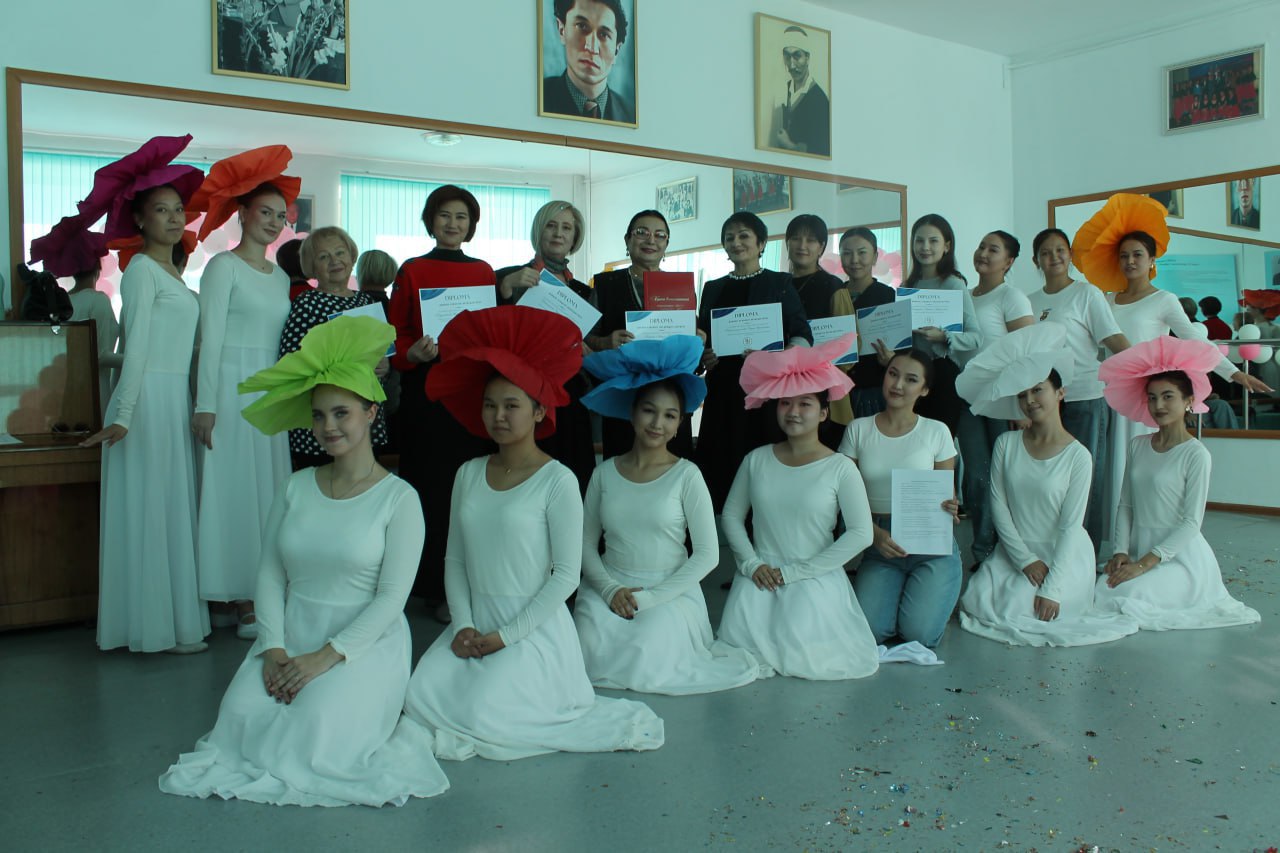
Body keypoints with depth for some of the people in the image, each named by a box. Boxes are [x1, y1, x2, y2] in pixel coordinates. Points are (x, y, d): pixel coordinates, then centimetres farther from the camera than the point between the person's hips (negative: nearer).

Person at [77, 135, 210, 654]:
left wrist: (198, 407, 10)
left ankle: (175, 616, 18)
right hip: (149, 401, -8)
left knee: (174, 508, 10)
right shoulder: (142, 269, -7)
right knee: (150, 509, -3)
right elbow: (136, 348, -14)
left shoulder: (171, 273, 17)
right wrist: (122, 416, -18)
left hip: (176, 402, 8)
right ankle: (157, 628, 5)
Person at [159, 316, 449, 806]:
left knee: (318, 731, -26)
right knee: (243, 717, -20)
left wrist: (327, 656, -18)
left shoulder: (398, 498, -6)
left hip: (365, 642, -4)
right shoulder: (297, 488, 9)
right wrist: (273, 647, -9)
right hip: (292, 635, 4)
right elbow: (270, 572, 6)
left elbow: (392, 596, -11)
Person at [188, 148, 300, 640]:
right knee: (234, 489, -3)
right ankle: (242, 601, 2)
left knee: (269, 490, 6)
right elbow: (211, 337, -9)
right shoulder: (224, 266, -3)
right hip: (231, 387, -6)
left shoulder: (280, 277, 16)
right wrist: (206, 404, -14)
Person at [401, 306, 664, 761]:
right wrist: (463, 625, -6)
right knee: (420, 701, -14)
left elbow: (567, 575, -11)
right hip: (475, 623, 5)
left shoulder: (557, 480, -11)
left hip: (533, 628, -5)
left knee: (482, 717, -21)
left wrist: (506, 636, -12)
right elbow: (455, 559, 8)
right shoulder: (469, 474, 6)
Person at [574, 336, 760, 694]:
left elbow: (708, 553, -7)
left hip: (669, 592, -2)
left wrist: (651, 597, -13)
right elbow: (586, 543, 6)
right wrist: (610, 589, -12)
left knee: (644, 660, -27)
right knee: (591, 653, -26)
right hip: (611, 588, 2)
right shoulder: (605, 473, 4)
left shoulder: (686, 475, -4)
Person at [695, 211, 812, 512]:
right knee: (720, 466, -4)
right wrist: (702, 357, -4)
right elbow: (701, 338, 18)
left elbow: (802, 334, -1)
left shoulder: (780, 283, 7)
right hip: (723, 391, 3)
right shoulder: (713, 288, 19)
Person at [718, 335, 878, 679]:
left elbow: (861, 533, -11)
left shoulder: (840, 468, -6)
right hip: (760, 578, 2)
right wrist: (751, 563, -8)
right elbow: (731, 515, 10)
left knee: (802, 655, -21)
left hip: (815, 579, -2)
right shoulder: (757, 460, 4)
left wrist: (795, 571, -12)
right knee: (740, 645, -19)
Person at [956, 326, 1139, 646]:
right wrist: (1025, 559, -10)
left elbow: (1071, 525, -13)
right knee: (974, 603, -14)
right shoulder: (1006, 444, -3)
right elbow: (998, 504, -2)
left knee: (1014, 612, -20)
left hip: (1064, 555, -3)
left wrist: (1051, 588, -18)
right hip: (1013, 550, 4)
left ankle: (1068, 594, 11)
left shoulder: (1078, 456, -12)